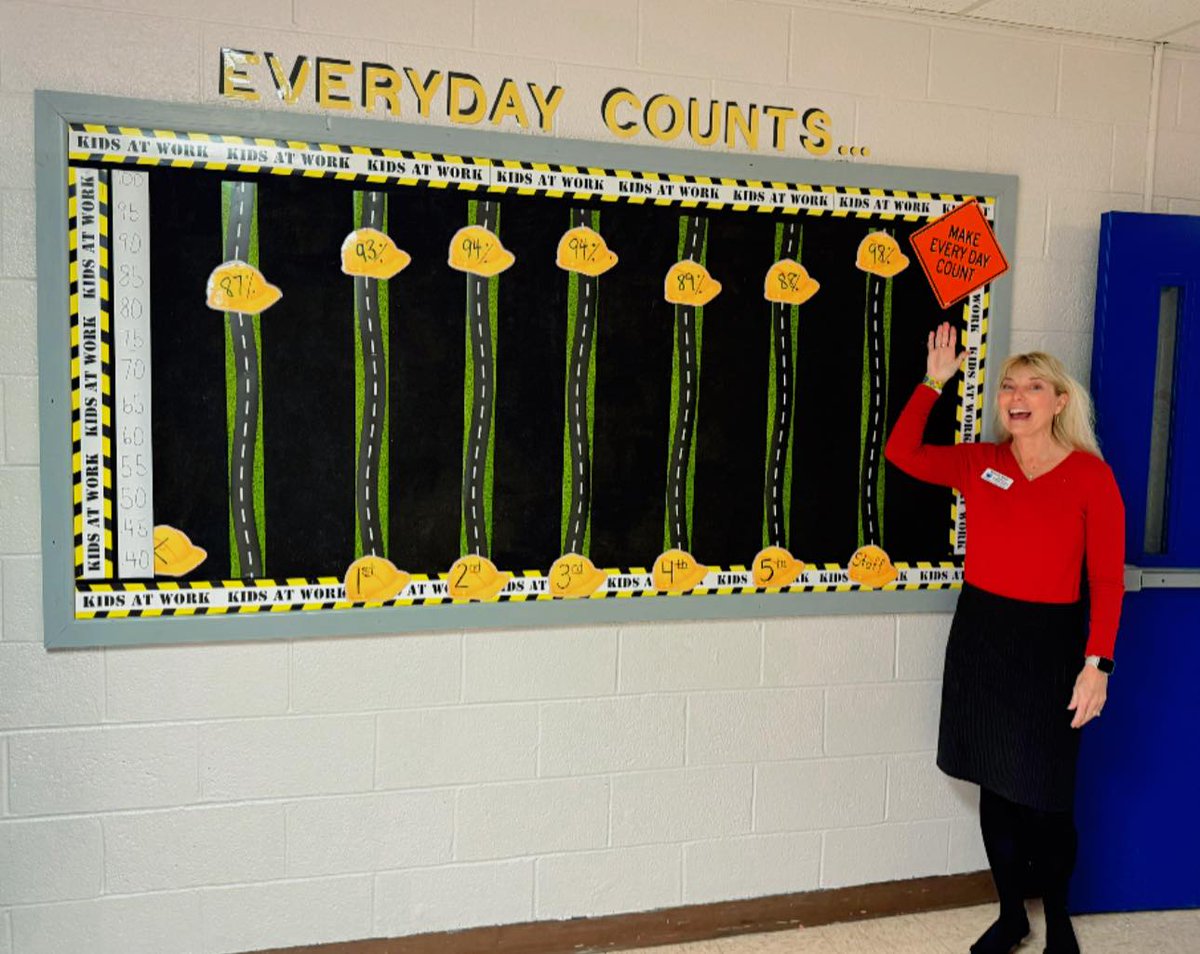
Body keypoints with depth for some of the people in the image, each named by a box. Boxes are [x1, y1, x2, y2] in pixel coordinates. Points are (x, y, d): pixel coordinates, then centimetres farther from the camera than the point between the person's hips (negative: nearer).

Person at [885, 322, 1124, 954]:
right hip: (979, 634, 4)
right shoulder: (978, 463, 4)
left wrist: (1097, 663, -13)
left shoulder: (1090, 475, -6)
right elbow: (901, 452, -3)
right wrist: (934, 381, 1)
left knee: (1045, 796, 3)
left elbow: (1106, 579, -7)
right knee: (995, 785, 13)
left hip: (1050, 641, -3)